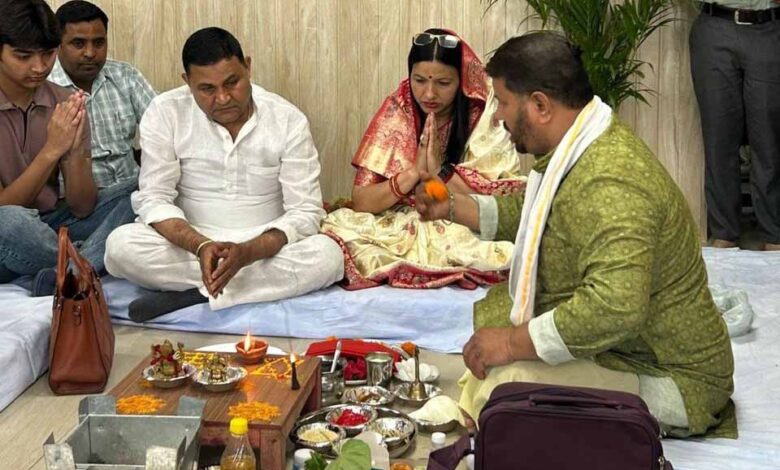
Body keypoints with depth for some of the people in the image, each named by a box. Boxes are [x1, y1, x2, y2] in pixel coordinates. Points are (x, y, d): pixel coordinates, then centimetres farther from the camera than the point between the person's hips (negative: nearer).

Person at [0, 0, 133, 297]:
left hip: (52, 225, 5)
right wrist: (51, 151, -24)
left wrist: (75, 153, -21)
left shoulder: (65, 104, 0)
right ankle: (90, 264, -16)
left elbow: (82, 209, -3)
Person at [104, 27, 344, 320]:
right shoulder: (165, 113, -7)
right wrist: (201, 246, -29)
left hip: (264, 247, 0)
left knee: (327, 255, -30)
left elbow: (305, 212, -12)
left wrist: (247, 252, -30)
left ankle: (194, 294, -24)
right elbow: (153, 200, -10)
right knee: (121, 245, -28)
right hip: (190, 244, 1)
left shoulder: (289, 120, -9)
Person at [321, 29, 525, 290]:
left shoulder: (486, 118, -6)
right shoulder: (396, 114, -1)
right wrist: (412, 173, -19)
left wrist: (442, 171, -19)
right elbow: (359, 201, -5)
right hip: (398, 231, 2)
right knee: (338, 227, -23)